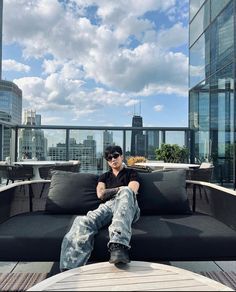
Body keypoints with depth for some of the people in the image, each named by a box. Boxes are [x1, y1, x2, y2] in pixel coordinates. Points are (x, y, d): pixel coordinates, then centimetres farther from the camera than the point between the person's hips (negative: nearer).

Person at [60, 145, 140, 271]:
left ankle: (118, 245, -58)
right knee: (83, 222, -32)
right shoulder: (104, 176, 33)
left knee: (125, 192, -40)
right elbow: (100, 194, 14)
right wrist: (119, 190, 9)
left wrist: (109, 192, 9)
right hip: (107, 206, 3)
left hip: (128, 208, -2)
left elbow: (132, 191, 3)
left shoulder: (131, 173, 24)